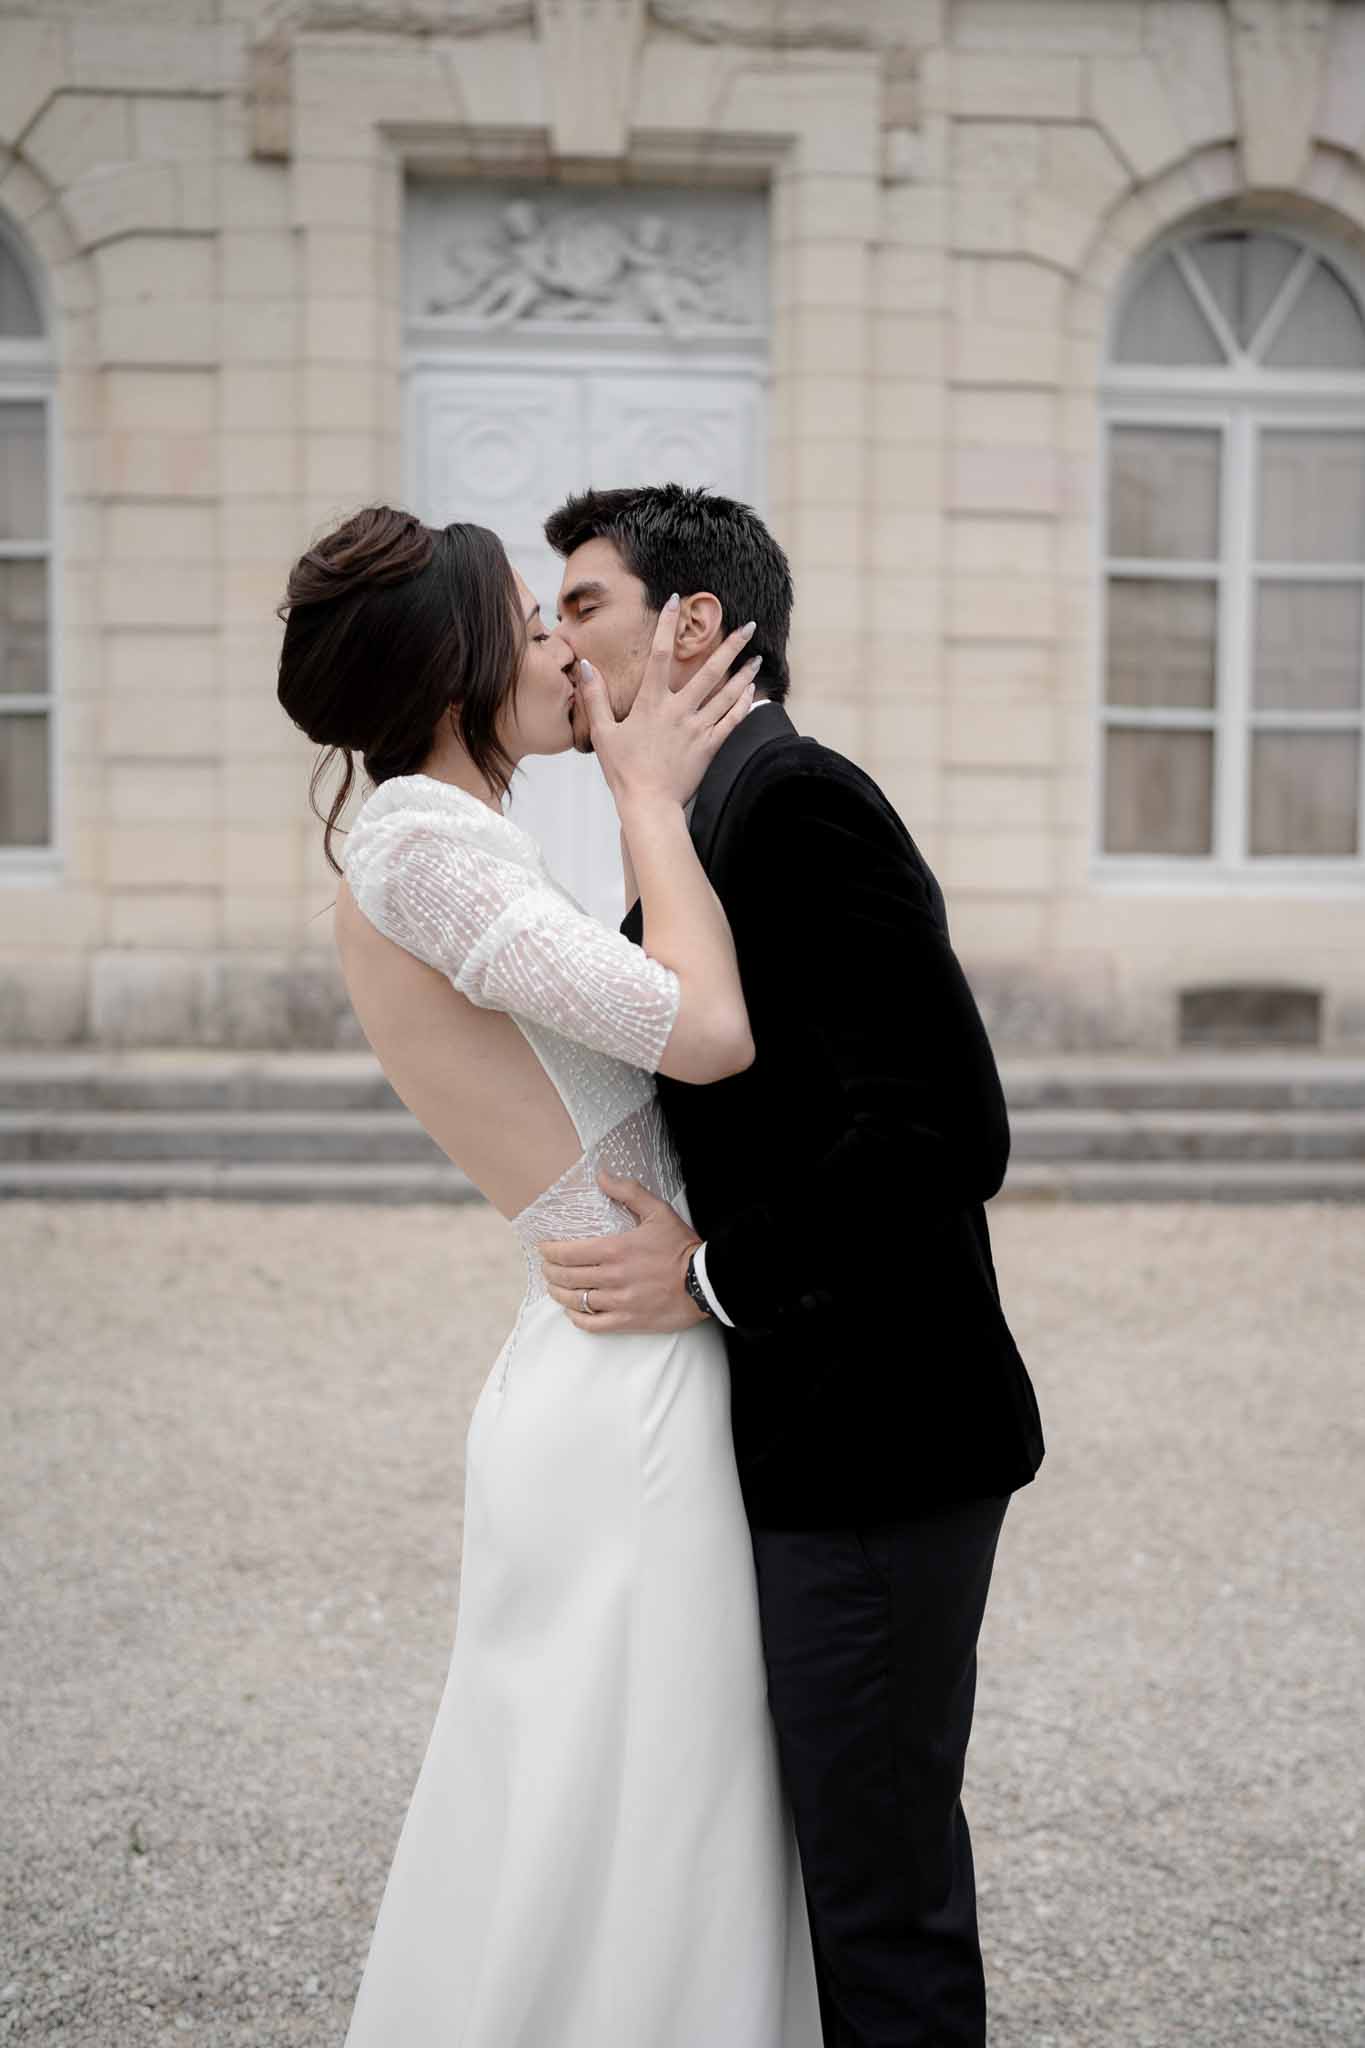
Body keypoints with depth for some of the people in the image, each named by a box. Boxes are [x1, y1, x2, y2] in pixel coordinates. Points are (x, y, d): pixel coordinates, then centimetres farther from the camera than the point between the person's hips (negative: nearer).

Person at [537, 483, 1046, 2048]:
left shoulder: (795, 801, -17)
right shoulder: (716, 823, 14)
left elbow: (945, 1135, -25)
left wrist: (712, 1279, -18)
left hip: (871, 1450, -10)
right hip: (816, 1445, 10)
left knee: (882, 1894, 3)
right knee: (844, 1852, 21)